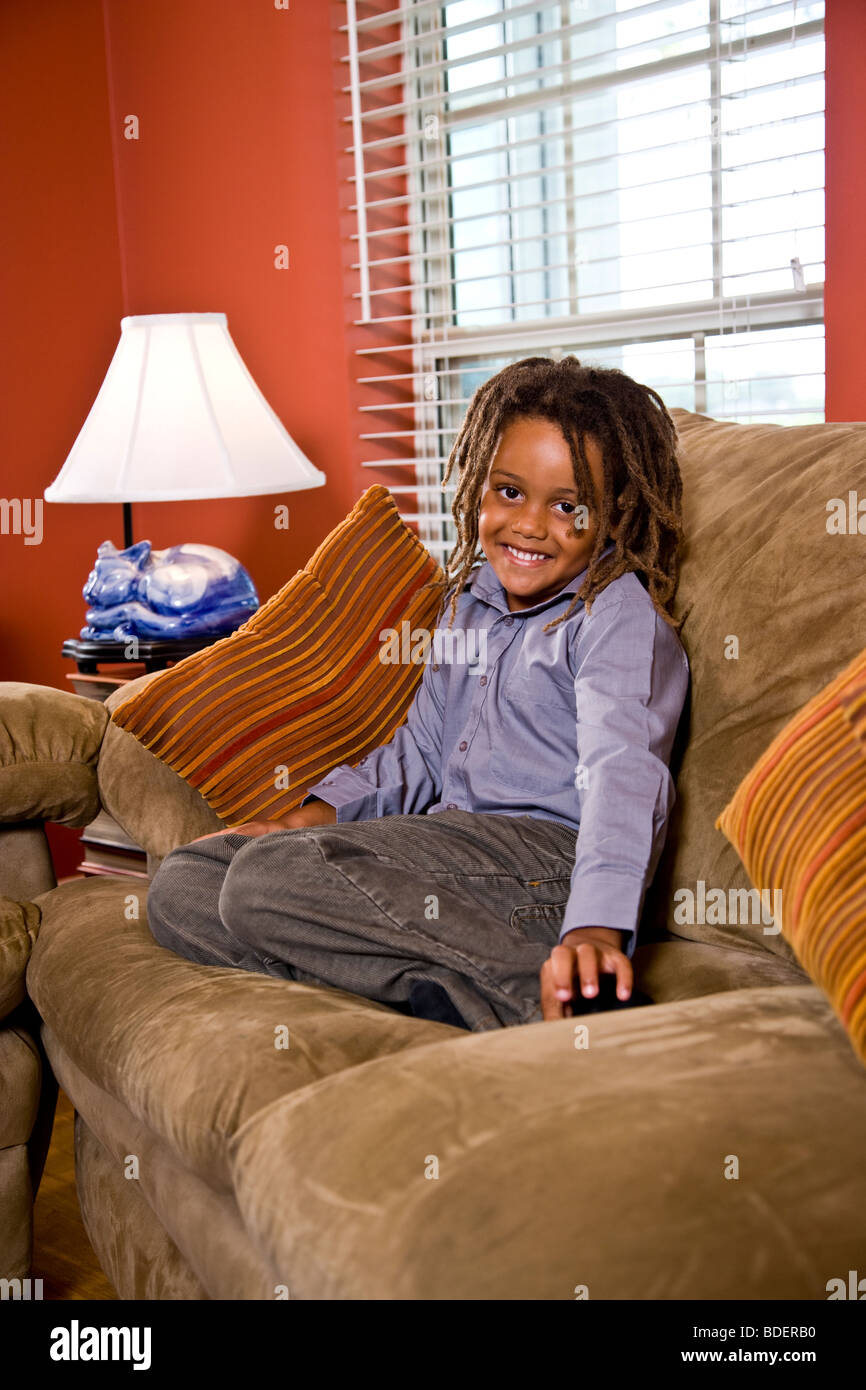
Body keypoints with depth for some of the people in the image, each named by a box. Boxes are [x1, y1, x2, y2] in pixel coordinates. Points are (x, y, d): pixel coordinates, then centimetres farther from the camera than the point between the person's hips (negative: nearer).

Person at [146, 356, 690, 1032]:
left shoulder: (620, 615, -8)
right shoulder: (470, 599, 17)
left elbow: (623, 774, -23)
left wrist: (595, 927, -38)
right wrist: (317, 812, 10)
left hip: (548, 854, -9)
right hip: (447, 843, 9)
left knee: (269, 879, -27)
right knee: (181, 883, -2)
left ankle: (534, 992, -28)